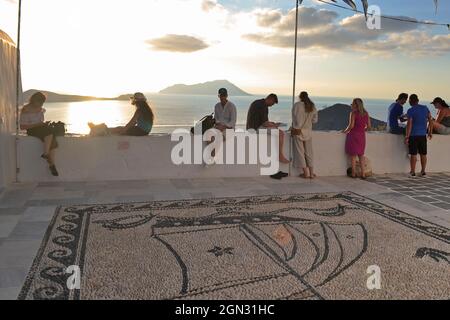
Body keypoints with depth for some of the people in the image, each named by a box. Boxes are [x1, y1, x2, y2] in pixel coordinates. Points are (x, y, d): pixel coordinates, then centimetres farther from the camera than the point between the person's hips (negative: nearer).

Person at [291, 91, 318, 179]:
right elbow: (315, 120, 9)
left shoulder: (298, 105, -13)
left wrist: (296, 128, -8)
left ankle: (306, 173, 6)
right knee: (309, 152, 13)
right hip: (308, 132, 5)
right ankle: (311, 173, 15)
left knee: (300, 152, 4)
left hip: (298, 131, -5)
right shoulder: (312, 106, 3)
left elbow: (297, 119, -18)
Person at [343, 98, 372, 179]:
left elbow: (351, 125, -18)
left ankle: (353, 173, 8)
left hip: (353, 135, -5)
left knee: (353, 155, 5)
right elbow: (369, 127, 6)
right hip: (362, 136, 5)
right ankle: (363, 174, 14)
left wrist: (345, 131, -2)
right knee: (361, 155, 15)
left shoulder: (353, 113, -10)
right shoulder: (366, 114, 6)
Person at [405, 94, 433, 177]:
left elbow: (409, 124, -15)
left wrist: (407, 137, -13)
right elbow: (430, 120, 8)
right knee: (423, 154, 11)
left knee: (413, 154, 0)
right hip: (423, 135, 5)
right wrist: (430, 132, 16)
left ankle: (412, 172, 5)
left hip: (414, 135, -5)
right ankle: (423, 171, 18)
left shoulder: (410, 111, -10)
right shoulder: (425, 108, 5)